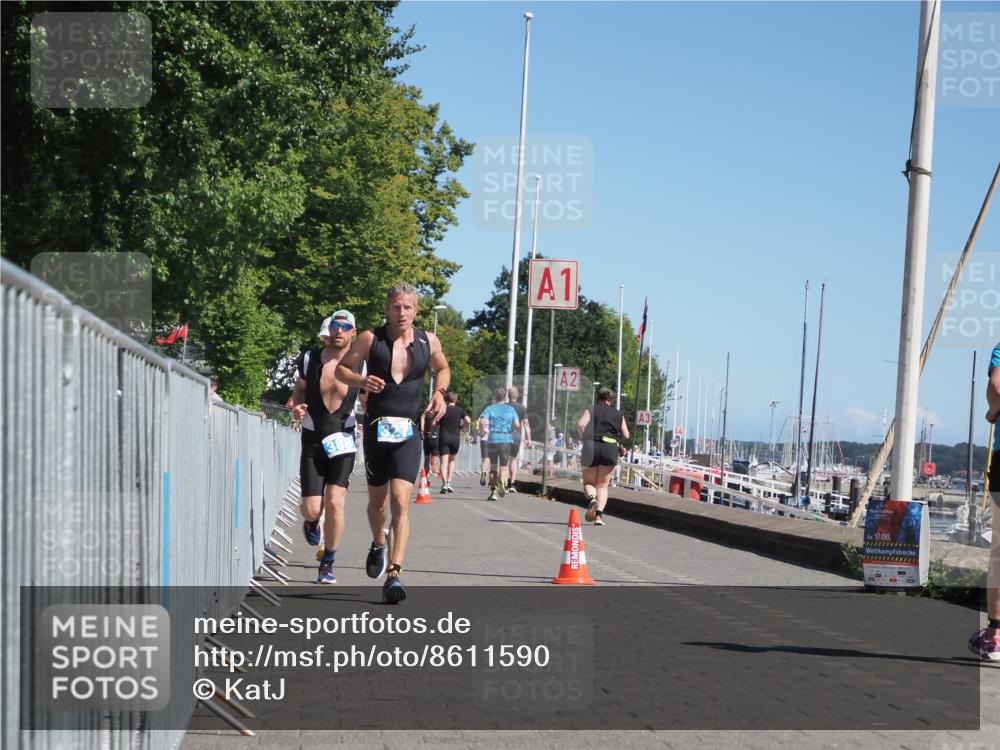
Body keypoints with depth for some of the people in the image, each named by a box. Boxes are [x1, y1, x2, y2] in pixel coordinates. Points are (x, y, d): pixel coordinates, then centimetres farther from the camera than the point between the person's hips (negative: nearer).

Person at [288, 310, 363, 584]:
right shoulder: (310, 359, -1)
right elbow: (299, 389, 14)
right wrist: (297, 406, -7)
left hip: (342, 440, -1)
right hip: (313, 440, 1)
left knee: (334, 502, -14)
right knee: (311, 509, -4)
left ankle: (328, 563, 6)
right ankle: (312, 522, 37)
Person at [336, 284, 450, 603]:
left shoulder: (428, 341, 3)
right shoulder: (371, 339, -2)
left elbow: (443, 368, 23)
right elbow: (341, 368, 6)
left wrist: (439, 393, 3)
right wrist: (362, 380, -14)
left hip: (408, 433, -1)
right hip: (376, 429, 1)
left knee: (400, 500, -15)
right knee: (377, 500, 15)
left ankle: (394, 574, -19)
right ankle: (378, 544, 48)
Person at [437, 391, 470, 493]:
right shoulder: (460, 410, 3)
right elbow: (468, 421, -9)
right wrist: (460, 428, 5)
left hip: (443, 438, -1)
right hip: (455, 438, 1)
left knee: (444, 461, -4)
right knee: (452, 460, 19)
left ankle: (444, 483, -21)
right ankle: (449, 482, 11)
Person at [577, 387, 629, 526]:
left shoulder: (591, 410, 10)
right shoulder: (618, 414, 16)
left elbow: (581, 424, -9)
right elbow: (626, 435, 7)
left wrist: (585, 439, 3)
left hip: (592, 447, -1)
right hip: (611, 448, 1)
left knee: (588, 482, 11)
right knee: (602, 485, 7)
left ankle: (591, 499, -23)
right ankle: (599, 516, -9)